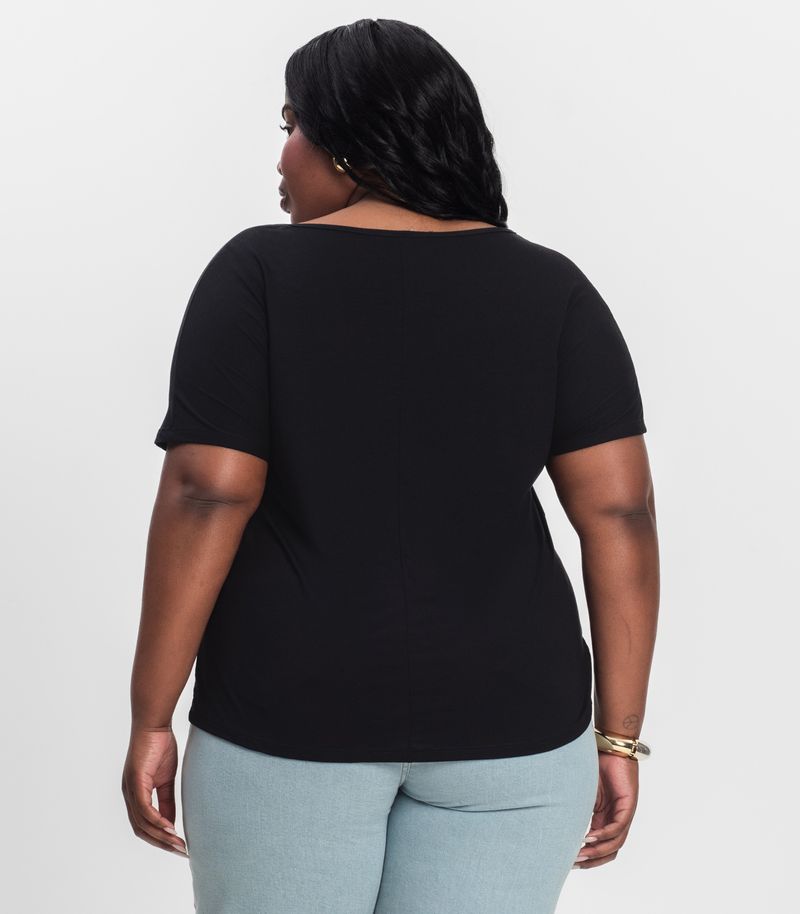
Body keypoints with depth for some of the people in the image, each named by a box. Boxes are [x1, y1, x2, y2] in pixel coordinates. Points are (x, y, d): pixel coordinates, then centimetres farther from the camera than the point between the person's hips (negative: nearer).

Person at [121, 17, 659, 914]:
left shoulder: (260, 272, -8)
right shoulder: (550, 288, -1)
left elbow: (206, 496, -14)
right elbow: (620, 512, -6)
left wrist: (150, 720, -6)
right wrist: (617, 735, 0)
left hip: (292, 715, -2)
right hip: (503, 722, 2)